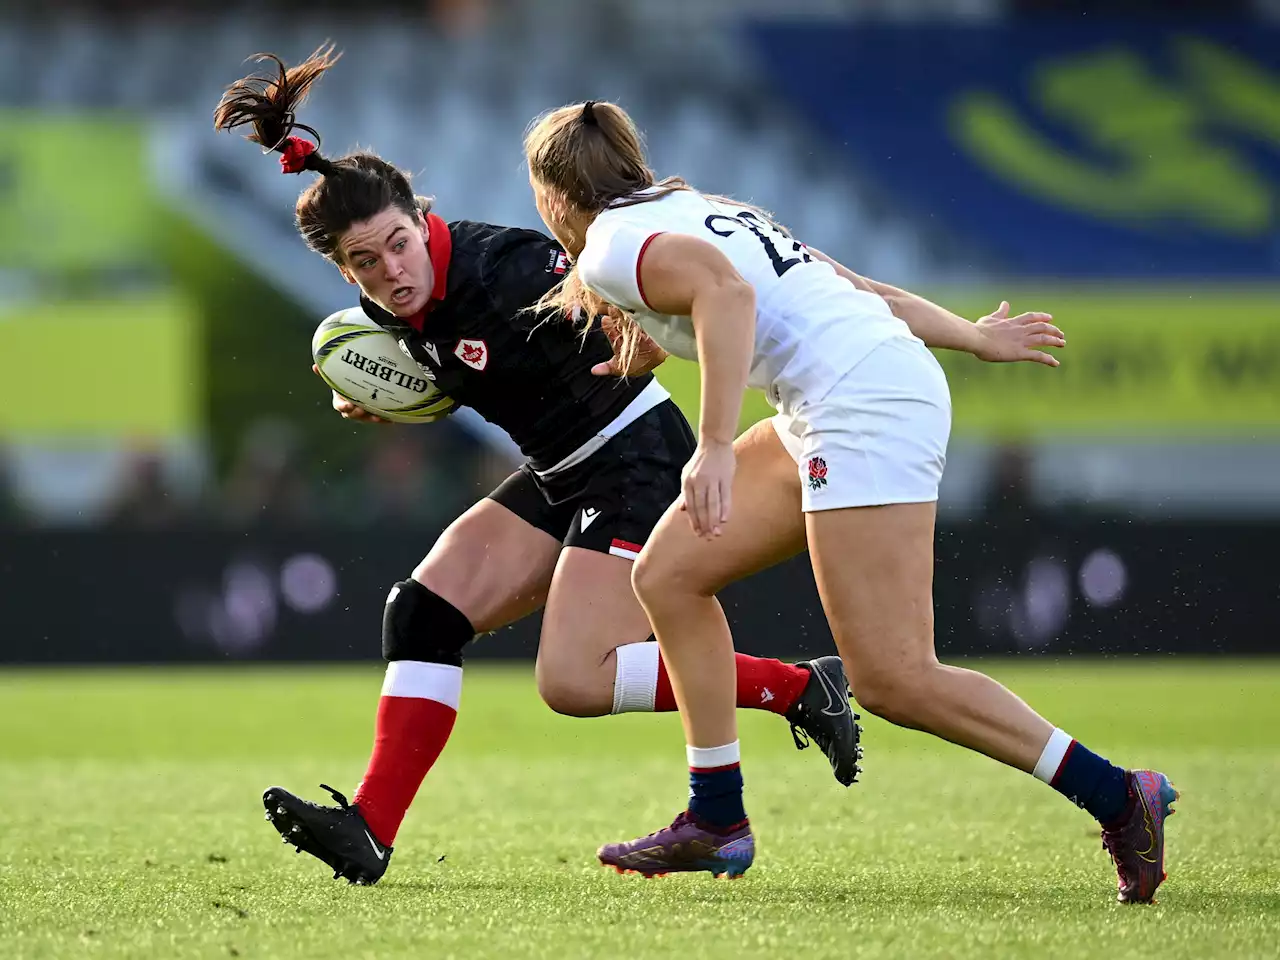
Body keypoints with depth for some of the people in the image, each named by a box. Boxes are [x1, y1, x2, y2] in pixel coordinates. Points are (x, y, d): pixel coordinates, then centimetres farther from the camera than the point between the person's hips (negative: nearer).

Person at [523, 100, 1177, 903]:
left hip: (864, 404, -10)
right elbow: (852, 283, 24)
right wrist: (973, 337, 29)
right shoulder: (693, 211, 24)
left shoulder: (612, 244, -2)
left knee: (895, 682, -13)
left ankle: (1119, 798, -10)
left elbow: (726, 292, -22)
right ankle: (717, 822, 16)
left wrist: (716, 447, -29)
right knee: (668, 573, 13)